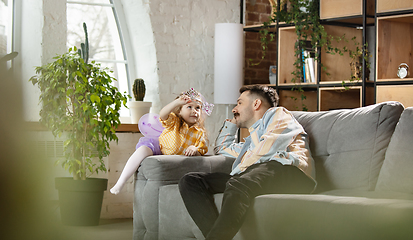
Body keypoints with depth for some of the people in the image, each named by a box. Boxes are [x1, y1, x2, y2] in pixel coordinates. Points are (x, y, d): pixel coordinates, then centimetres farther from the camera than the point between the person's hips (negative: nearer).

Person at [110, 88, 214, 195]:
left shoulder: (200, 133, 1)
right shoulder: (174, 122, -4)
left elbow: (200, 153, -1)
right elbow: (162, 115, -26)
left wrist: (195, 150, -26)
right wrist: (177, 102, -39)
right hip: (158, 148, -3)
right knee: (143, 149, -30)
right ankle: (120, 183, -29)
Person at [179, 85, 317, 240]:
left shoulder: (277, 113, 20)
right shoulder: (251, 142, 42)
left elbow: (272, 144, -2)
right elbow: (223, 148, 59)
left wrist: (243, 166, -3)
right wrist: (232, 122, 54)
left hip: (287, 169, -8)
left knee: (236, 186, -40)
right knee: (189, 181, -8)